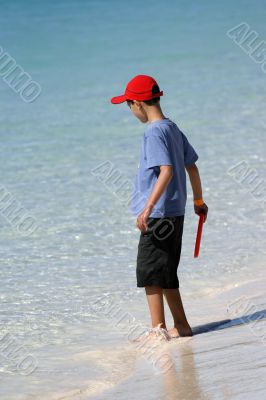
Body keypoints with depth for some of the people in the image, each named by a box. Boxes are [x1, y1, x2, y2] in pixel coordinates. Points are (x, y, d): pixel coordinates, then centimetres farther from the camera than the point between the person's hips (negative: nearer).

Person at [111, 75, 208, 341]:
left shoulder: (154, 132, -14)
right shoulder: (173, 129, 13)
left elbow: (166, 171, -25)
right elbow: (192, 167, 20)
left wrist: (148, 208, -30)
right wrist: (198, 201, 32)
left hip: (159, 214, -9)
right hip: (175, 213, 9)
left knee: (149, 272, -5)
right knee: (165, 273, 15)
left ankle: (158, 328, -6)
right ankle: (181, 326, 19)